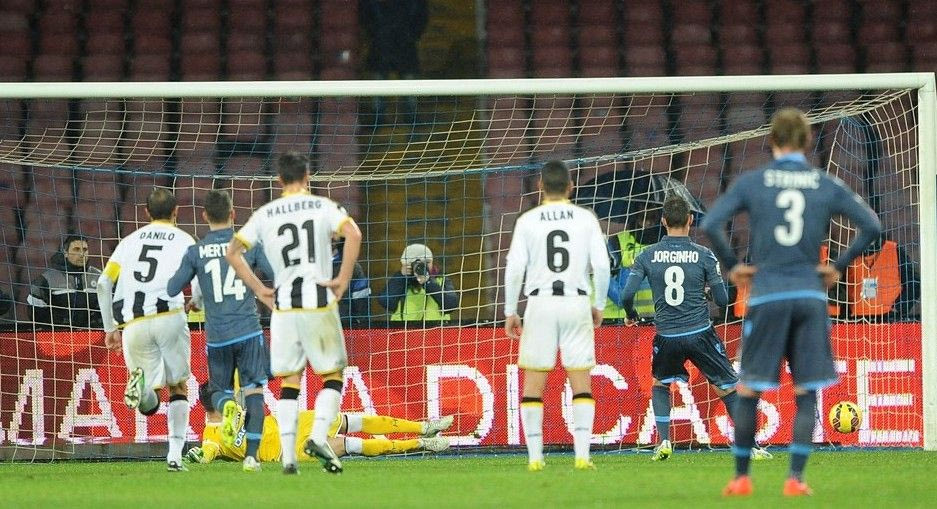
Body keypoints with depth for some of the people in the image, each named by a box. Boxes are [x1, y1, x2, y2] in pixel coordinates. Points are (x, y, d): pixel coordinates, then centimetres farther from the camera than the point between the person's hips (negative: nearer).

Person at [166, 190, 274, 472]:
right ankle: (251, 455, -7)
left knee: (219, 389, 18)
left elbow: (171, 290, 4)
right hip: (249, 331, -1)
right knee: (254, 392, 4)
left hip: (216, 336, 1)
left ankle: (227, 406, -19)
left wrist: (195, 302, 24)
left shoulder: (196, 252, 1)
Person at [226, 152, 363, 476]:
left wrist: (259, 290, 14)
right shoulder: (323, 207, 1)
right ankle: (319, 437, -13)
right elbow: (353, 234, -16)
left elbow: (232, 252, 11)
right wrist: (344, 279, -10)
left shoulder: (265, 215, 9)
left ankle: (288, 456, 0)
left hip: (283, 305, 2)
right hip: (319, 301, -2)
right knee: (333, 375, 8)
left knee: (289, 380, 8)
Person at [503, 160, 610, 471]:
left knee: (533, 384, 5)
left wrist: (510, 311, 4)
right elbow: (601, 265, -3)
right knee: (581, 384, 4)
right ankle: (582, 455, -5)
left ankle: (535, 456, 0)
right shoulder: (586, 219, 2)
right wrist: (599, 305, 9)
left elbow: (514, 268, -5)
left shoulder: (528, 221, 0)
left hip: (540, 303, -1)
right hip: (576, 302, 1)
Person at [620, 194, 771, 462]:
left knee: (660, 384, 26)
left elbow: (627, 294, -5)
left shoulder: (647, 256, -1)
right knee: (728, 389, 8)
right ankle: (752, 447, 5)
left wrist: (631, 315, 16)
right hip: (701, 333, -1)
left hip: (667, 337, 1)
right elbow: (722, 299, -3)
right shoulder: (704, 255, -4)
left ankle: (664, 442, 13)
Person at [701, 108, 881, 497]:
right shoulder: (827, 186, 5)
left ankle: (741, 477, 11)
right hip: (811, 296, 1)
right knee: (806, 392, 7)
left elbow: (710, 225, -10)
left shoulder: (751, 183, 0)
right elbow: (871, 226, 0)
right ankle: (795, 478, 0)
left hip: (767, 296, -1)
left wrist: (732, 266, 2)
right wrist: (838, 267, 8)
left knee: (748, 391, 9)